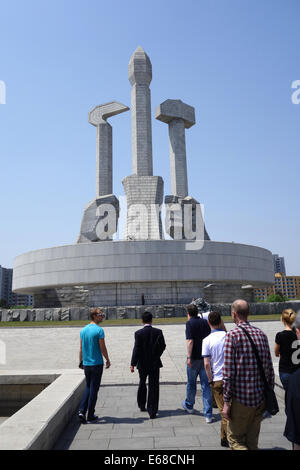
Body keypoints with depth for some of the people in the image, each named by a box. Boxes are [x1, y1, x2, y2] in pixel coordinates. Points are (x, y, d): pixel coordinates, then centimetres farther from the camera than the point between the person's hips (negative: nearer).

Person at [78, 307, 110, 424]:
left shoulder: (83, 330, 6)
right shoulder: (99, 330, -14)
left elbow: (81, 348, 10)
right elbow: (102, 348, -12)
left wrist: (81, 361, 18)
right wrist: (108, 360, 0)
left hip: (86, 364, 6)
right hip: (97, 363, -6)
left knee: (88, 387, 19)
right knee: (94, 389, 4)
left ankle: (82, 411, 9)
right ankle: (90, 416, 11)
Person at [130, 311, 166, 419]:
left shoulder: (138, 333, -12)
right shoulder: (158, 332, -8)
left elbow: (136, 349, -14)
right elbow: (162, 346, -2)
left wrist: (133, 364, -10)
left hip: (142, 364, 0)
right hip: (155, 363, 0)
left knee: (142, 384, 22)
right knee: (154, 387, 6)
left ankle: (142, 405, 36)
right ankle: (152, 412, 6)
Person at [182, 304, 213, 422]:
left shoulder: (189, 323, -10)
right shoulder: (205, 322, 5)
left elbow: (190, 341, -19)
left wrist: (189, 357, -18)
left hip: (194, 358, -3)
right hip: (205, 357, 4)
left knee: (191, 383, 16)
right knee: (206, 385, 6)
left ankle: (189, 405, 36)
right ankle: (208, 414, 5)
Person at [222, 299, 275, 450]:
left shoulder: (232, 335, -14)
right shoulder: (261, 334, 4)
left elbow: (229, 371, -16)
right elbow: (270, 368, 8)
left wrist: (226, 402, -10)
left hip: (241, 398, -6)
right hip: (261, 398, 6)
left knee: (235, 439, 8)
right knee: (252, 440, 20)